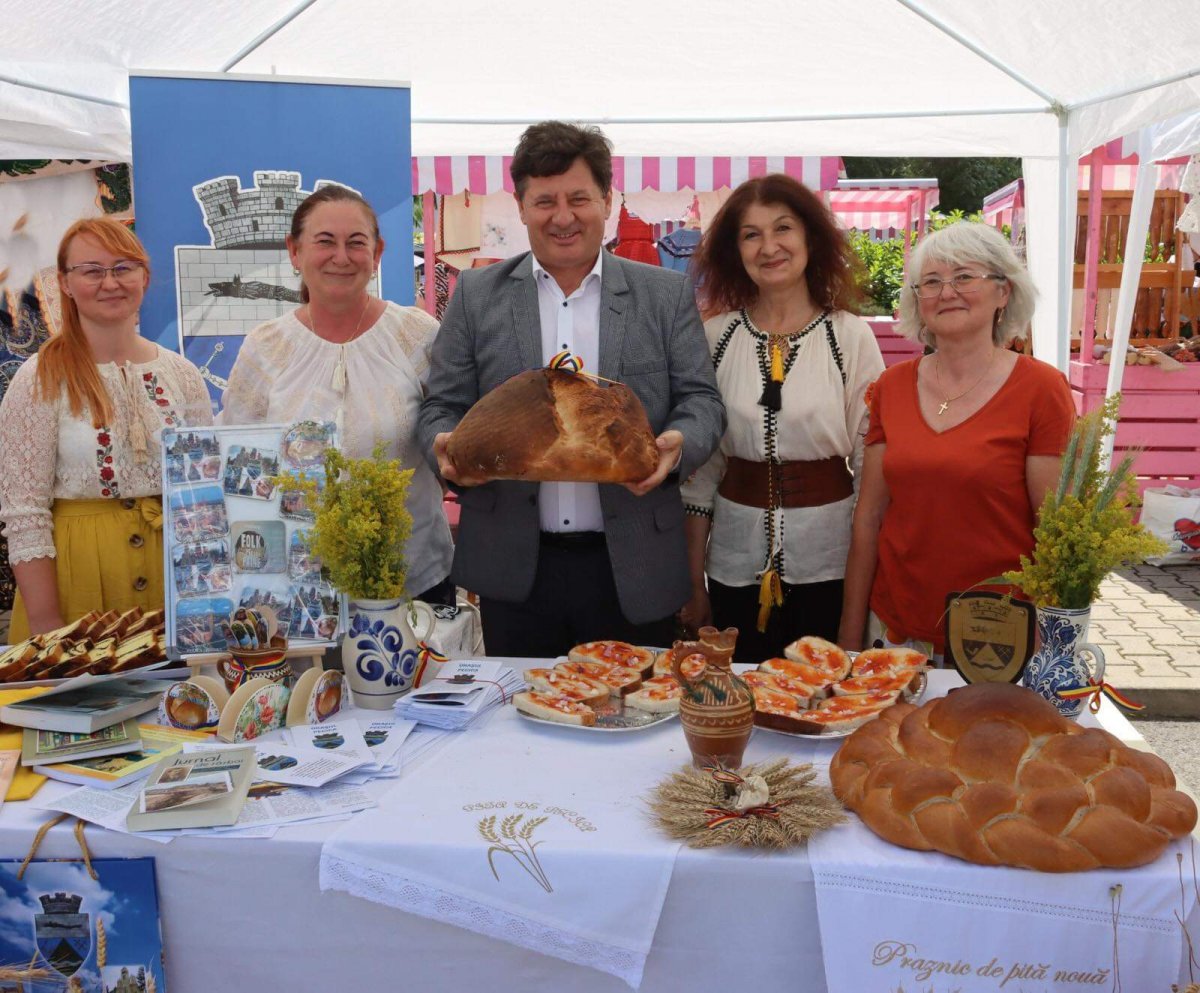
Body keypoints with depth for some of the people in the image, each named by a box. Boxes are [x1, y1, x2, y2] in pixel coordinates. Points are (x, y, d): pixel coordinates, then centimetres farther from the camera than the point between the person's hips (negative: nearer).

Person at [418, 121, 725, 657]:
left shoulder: (668, 295, 5)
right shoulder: (477, 295, 6)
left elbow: (702, 400, 3)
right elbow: (442, 405, 7)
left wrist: (678, 444, -19)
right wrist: (445, 446, -15)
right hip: (514, 568, 1)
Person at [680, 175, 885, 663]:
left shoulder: (851, 336, -3)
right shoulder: (716, 337, 1)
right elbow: (700, 465, 4)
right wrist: (694, 582, 3)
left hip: (828, 560, -1)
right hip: (738, 562, 1)